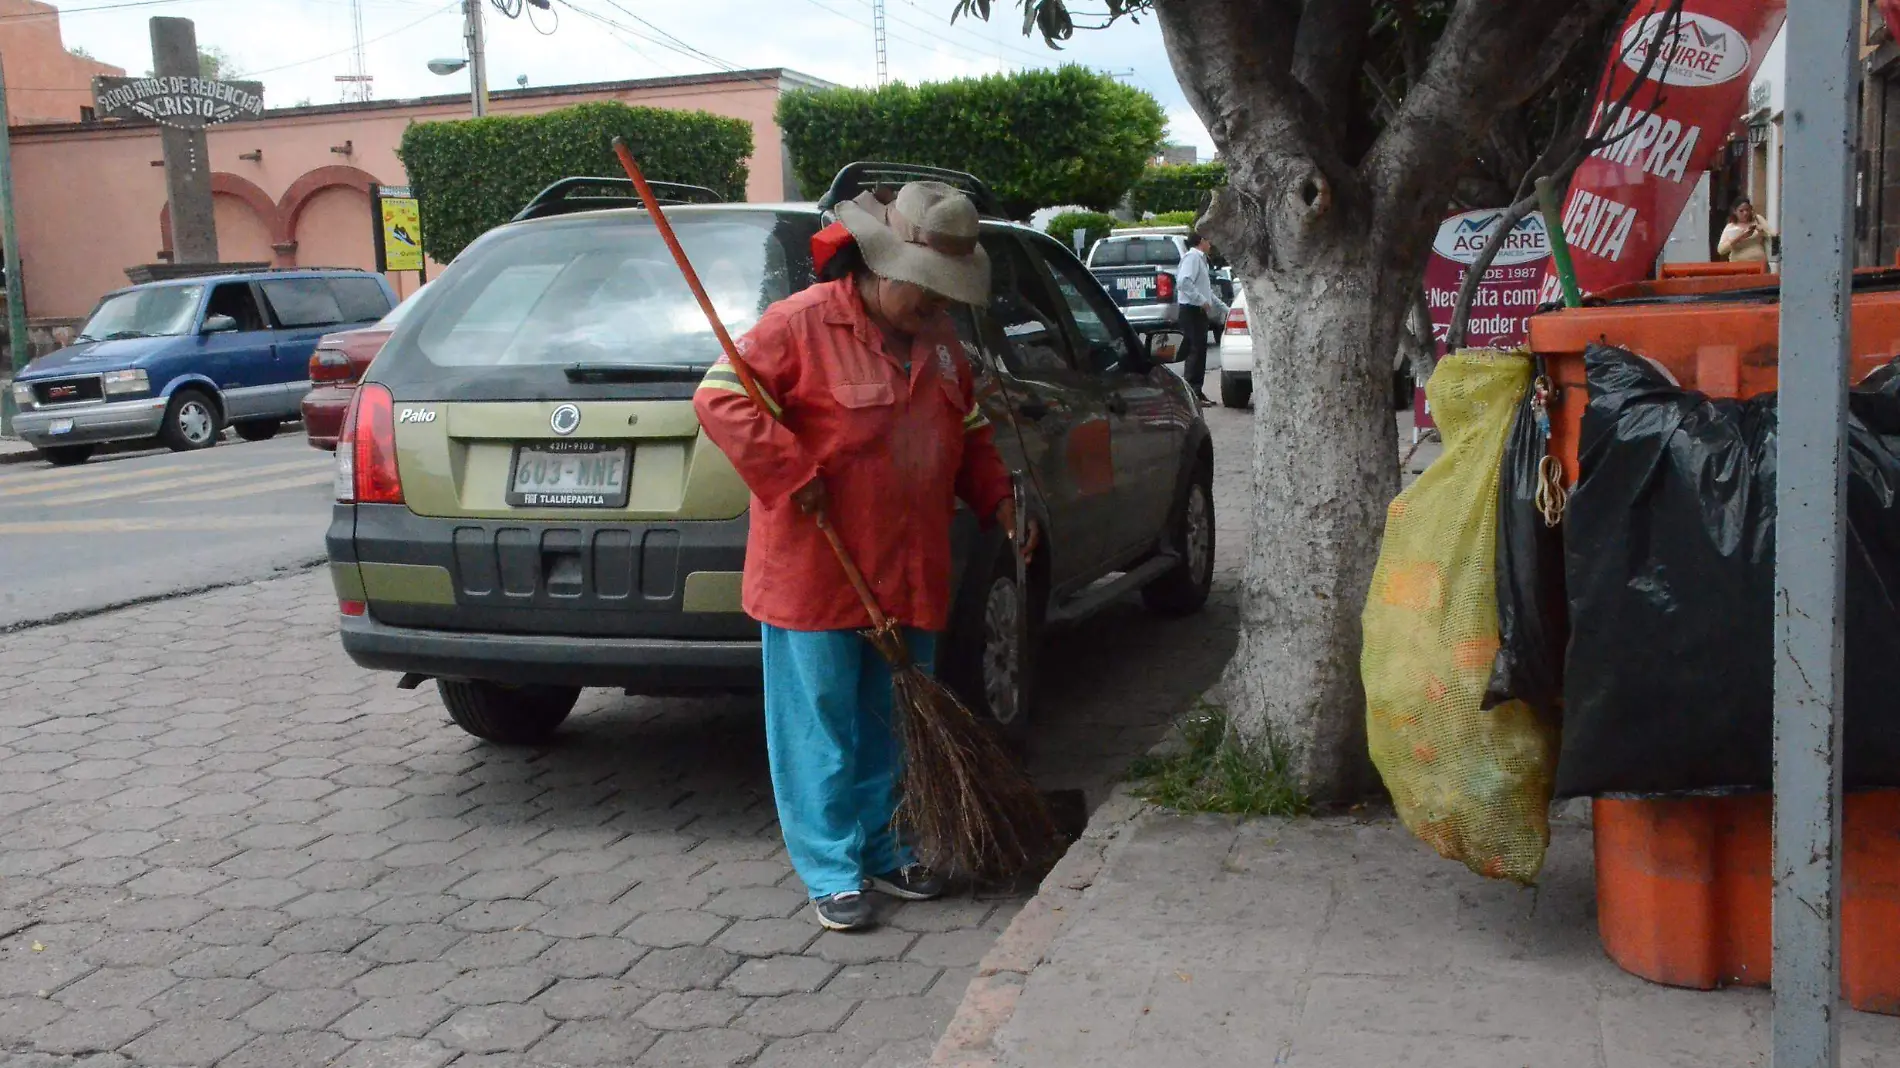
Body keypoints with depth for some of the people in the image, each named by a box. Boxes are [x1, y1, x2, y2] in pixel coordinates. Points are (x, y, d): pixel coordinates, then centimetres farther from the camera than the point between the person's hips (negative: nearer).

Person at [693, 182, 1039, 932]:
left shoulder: (937, 337, 12)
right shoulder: (802, 322, -11)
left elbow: (968, 432, 21)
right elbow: (721, 398, -15)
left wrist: (996, 498, 5)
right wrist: (793, 471, -23)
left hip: (907, 575, 7)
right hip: (814, 574, -7)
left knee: (890, 724, 15)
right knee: (820, 723, 1)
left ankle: (878, 849, 30)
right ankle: (831, 871, 11)